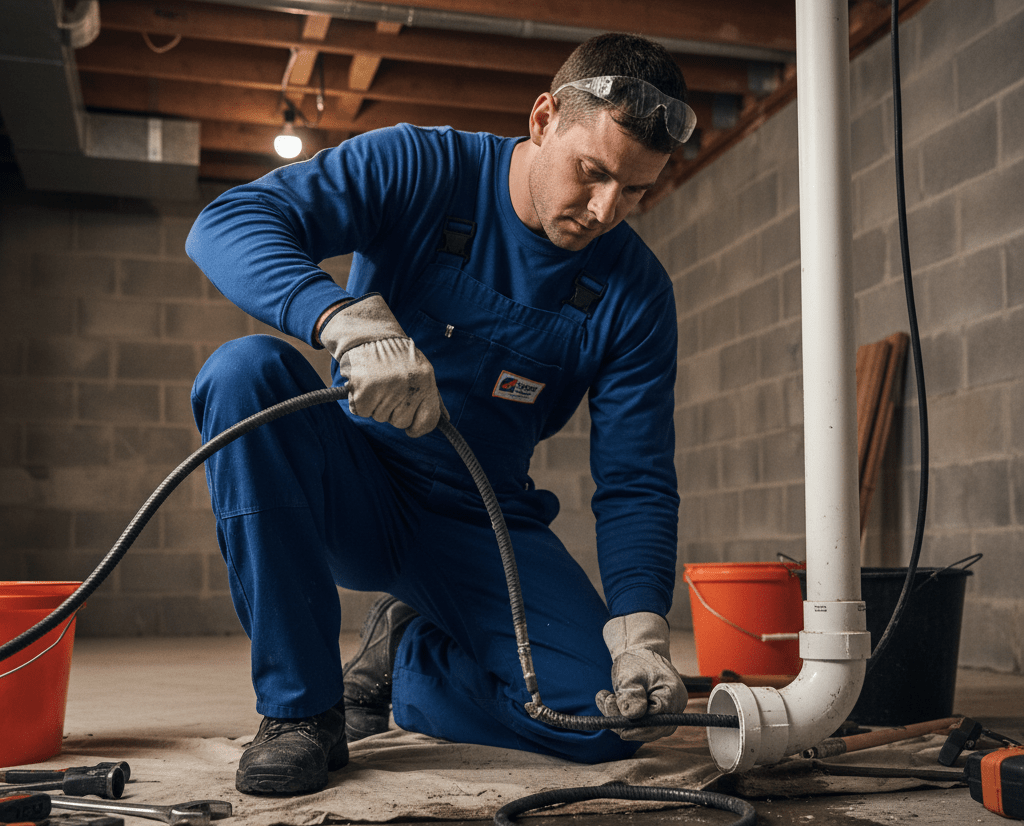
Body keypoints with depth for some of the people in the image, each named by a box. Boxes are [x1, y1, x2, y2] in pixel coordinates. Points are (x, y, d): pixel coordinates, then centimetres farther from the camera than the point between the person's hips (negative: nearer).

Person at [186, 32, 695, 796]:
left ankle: (408, 654, 11)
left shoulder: (635, 291, -7)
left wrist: (640, 626, -26)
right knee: (248, 369, -32)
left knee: (608, 716, -19)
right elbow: (225, 223, -25)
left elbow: (636, 483, -8)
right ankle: (301, 704, -20)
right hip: (355, 496, -1)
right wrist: (350, 319, -44)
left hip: (486, 526, 2)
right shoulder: (420, 169, -13)